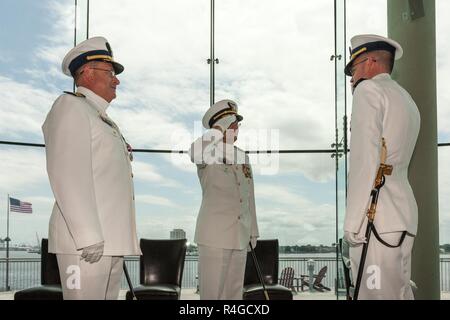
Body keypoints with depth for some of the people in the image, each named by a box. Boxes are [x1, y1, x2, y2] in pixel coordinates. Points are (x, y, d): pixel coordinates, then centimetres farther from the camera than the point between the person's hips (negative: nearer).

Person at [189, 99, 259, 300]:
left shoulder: (243, 157, 16)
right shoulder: (209, 153, -4)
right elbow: (195, 153, -31)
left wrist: (253, 232, 16)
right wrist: (221, 130, -23)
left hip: (240, 237, 6)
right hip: (215, 236, -6)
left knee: (234, 293, 10)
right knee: (212, 292, -4)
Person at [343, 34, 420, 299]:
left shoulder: (369, 90, -1)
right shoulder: (407, 101, 25)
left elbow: (365, 158, -13)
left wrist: (353, 220, -15)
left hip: (376, 217, -9)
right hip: (405, 217, 9)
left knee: (378, 294, -10)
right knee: (399, 293, 8)